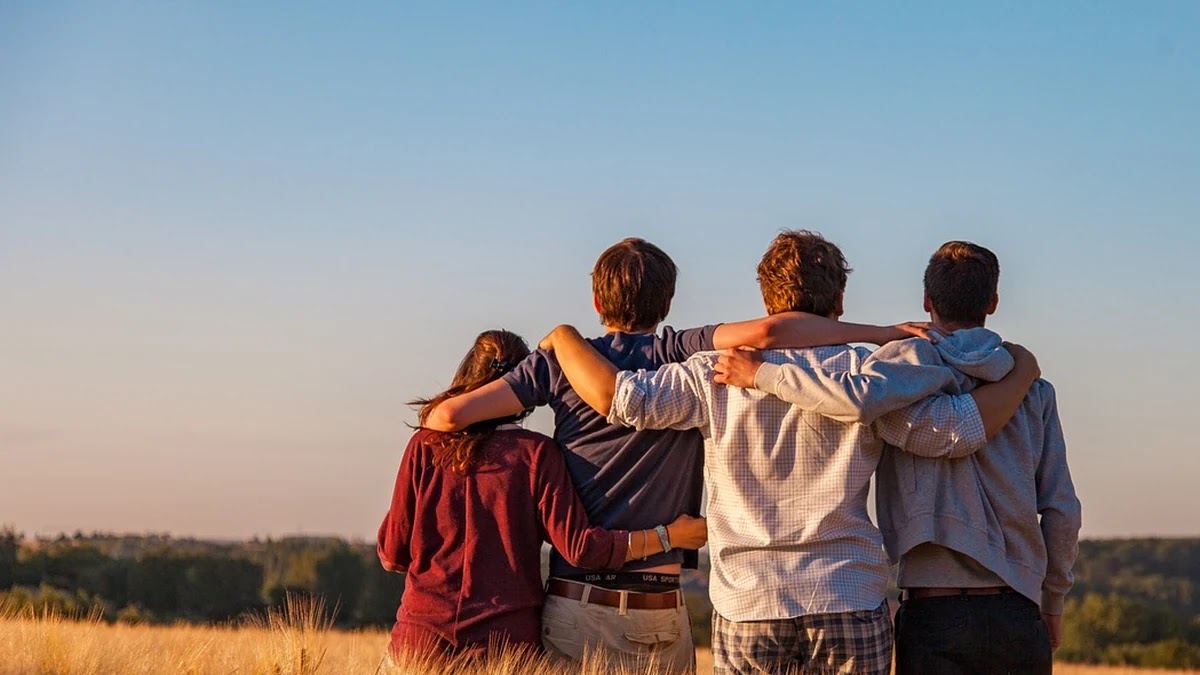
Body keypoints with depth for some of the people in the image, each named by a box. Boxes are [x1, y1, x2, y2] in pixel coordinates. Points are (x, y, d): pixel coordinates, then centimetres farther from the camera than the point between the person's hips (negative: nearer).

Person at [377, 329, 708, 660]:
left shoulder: (424, 447, 2)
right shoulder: (536, 453, -2)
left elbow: (392, 554, 5)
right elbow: (579, 547, -8)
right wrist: (668, 536, 0)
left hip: (422, 633, 1)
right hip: (509, 639, -1)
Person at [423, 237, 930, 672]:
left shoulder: (562, 361, 3)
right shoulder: (683, 357, -2)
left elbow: (450, 414, -3)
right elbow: (766, 332, -19)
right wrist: (881, 333, -12)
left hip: (574, 605, 1)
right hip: (659, 614, -1)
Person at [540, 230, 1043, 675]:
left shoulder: (719, 374, 0)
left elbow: (617, 396, -6)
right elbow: (959, 430, -5)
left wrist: (564, 338, 13)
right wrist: (1021, 374, 12)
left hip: (745, 607, 1)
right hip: (850, 606, 0)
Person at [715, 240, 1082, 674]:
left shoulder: (911, 358, -2)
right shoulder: (1034, 391, 8)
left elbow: (860, 397, -25)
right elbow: (1061, 510, 7)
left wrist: (762, 374, -13)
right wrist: (1052, 602, 19)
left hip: (935, 613, -3)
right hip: (1018, 615, 3)